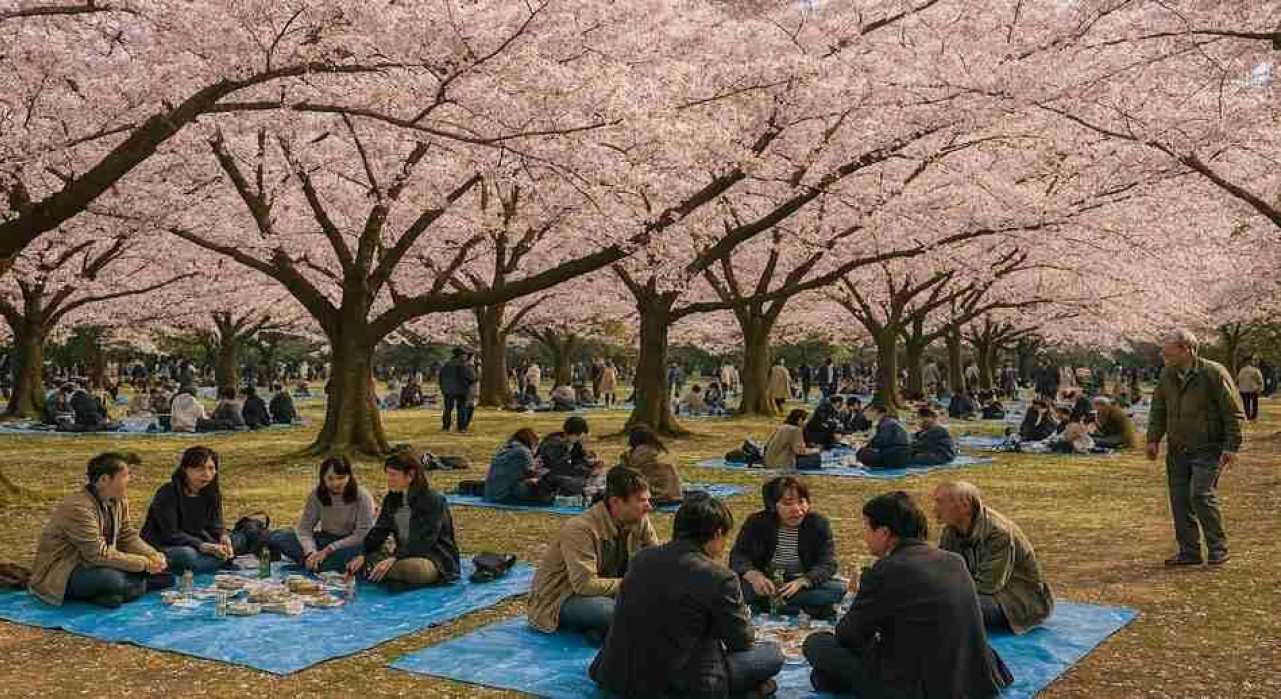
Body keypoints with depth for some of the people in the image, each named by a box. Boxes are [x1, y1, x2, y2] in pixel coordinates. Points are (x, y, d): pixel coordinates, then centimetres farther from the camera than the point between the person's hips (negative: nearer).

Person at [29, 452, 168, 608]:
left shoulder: (119, 501, -1)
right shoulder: (78, 508, -27)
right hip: (59, 575, -8)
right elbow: (99, 554, -29)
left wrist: (153, 555, -15)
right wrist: (144, 563, -27)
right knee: (113, 579, -33)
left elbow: (128, 536, 4)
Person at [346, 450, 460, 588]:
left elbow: (424, 540, -22)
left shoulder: (434, 500, -15)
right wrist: (362, 555, -13)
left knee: (413, 567, -38)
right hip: (405, 555, 7)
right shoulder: (391, 499, 10)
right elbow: (379, 531, 4)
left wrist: (394, 558, -31)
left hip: (435, 559, -7)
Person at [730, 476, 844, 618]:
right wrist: (753, 575, -35)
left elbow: (827, 564, -14)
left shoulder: (819, 524, -7)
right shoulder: (756, 523, -6)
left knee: (838, 589, -28)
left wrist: (800, 582, -34)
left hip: (806, 586, 1)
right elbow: (738, 555, -11)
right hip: (766, 585, -1)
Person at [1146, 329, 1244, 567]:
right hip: (1177, 449, 6)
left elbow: (1234, 412, -8)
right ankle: (1189, 552, 14)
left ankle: (1218, 549, 1)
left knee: (1201, 494, -15)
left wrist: (1231, 446, -12)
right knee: (1179, 499, 4)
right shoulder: (1166, 375, 7)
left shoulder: (1214, 373, -11)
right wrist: (1153, 439, 6)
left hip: (1208, 449, -6)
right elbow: (1158, 409, 17)